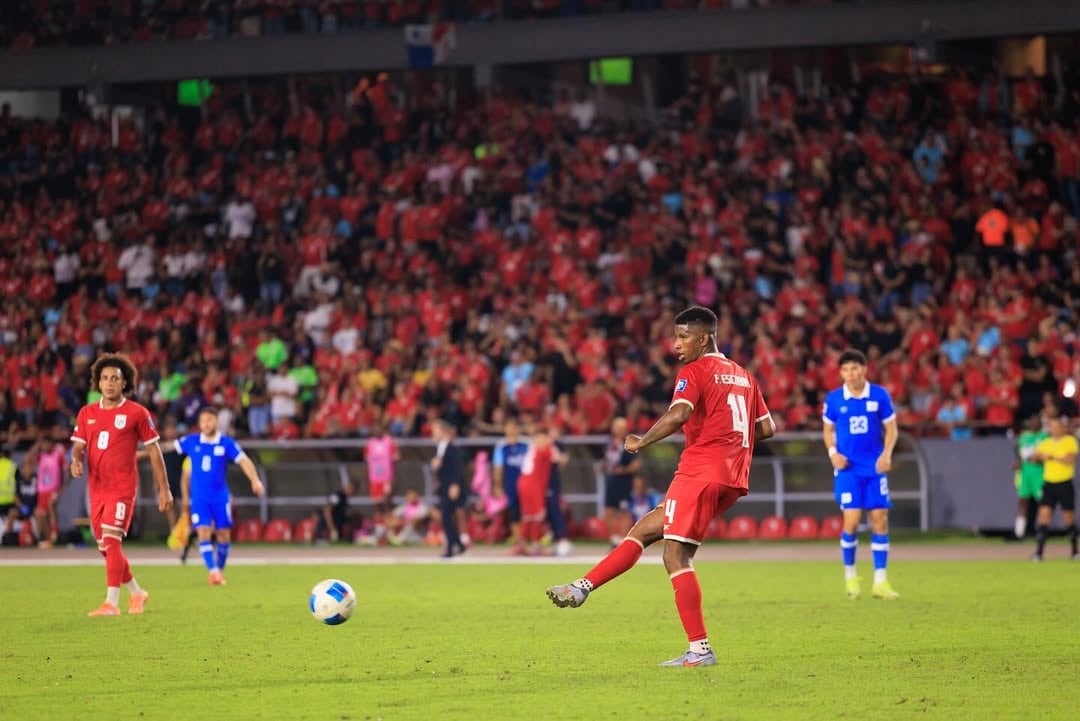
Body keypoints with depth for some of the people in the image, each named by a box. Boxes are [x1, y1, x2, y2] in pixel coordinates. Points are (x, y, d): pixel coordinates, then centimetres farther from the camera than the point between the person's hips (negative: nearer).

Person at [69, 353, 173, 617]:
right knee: (105, 547, 10)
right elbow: (78, 446, 9)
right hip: (96, 487, 6)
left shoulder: (136, 413, -2)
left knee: (111, 539, -19)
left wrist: (164, 489, 1)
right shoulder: (86, 413, 10)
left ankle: (111, 603, -19)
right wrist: (76, 460, -16)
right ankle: (136, 593, 29)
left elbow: (154, 450, 2)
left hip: (122, 487, -6)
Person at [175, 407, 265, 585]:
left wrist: (255, 480, -25)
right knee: (203, 533, -14)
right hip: (199, 497, 0)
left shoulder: (226, 443, -4)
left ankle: (220, 569, 23)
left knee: (224, 535, 3)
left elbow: (244, 460, -10)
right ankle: (213, 571, -18)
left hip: (220, 497, 0)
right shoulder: (191, 441, -1)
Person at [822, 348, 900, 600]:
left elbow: (891, 428, 5)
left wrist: (886, 454, -11)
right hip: (848, 469, -1)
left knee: (880, 520, -2)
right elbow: (828, 429, 12)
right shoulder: (834, 399, 0)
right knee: (851, 521, -11)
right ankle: (850, 576, 9)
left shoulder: (880, 395, -1)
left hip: (875, 468, 1)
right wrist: (833, 452, -6)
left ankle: (880, 581, 4)